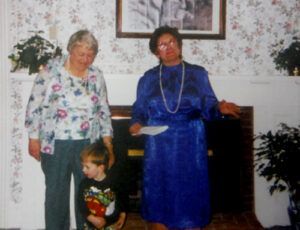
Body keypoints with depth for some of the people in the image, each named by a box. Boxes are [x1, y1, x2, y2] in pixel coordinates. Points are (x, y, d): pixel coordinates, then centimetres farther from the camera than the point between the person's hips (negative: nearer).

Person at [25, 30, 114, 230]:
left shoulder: (96, 75, 3)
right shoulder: (51, 70, -7)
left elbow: (104, 111, 8)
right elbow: (35, 106, -4)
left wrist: (108, 144, 5)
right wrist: (34, 138, -5)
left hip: (88, 144, 3)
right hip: (55, 144, -2)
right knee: (56, 193, 9)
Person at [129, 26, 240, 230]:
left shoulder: (198, 74, 3)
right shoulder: (148, 78, 7)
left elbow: (208, 107, -1)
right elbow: (139, 110, 8)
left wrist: (220, 108, -22)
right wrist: (136, 124, -12)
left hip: (190, 146, -1)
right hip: (159, 148, 1)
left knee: (190, 195, 6)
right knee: (158, 197, 7)